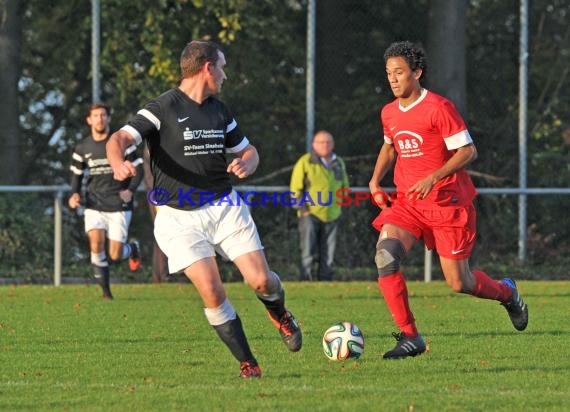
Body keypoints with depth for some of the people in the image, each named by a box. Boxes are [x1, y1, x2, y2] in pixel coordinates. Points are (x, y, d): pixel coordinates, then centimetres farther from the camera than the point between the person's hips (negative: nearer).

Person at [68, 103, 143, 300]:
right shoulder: (82, 148, 4)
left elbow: (138, 169, 2)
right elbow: (77, 174, 16)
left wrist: (130, 190, -13)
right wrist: (75, 194, -3)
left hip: (118, 206, -2)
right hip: (94, 205, 2)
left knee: (115, 255, -4)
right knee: (96, 243, -22)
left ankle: (132, 248, 34)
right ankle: (105, 289, -9)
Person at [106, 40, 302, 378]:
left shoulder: (219, 111, 10)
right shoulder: (164, 108, -9)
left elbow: (248, 150, 20)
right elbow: (120, 138, -19)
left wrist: (246, 164, -5)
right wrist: (119, 164, -43)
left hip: (225, 207, 4)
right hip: (180, 217, -4)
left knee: (261, 280, -5)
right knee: (211, 291, -15)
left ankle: (280, 314, 30)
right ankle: (248, 363, -2)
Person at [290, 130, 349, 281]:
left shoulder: (339, 164, 13)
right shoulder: (305, 162, -3)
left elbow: (345, 187, 25)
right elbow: (295, 188, -2)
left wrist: (341, 205, 13)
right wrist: (302, 209, -9)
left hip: (332, 216, 5)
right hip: (310, 214, -5)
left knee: (328, 255, 5)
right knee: (308, 253, -11)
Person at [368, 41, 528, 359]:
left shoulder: (439, 108, -14)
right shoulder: (389, 113, 7)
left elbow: (468, 151, -15)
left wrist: (433, 178, -26)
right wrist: (375, 180, 12)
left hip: (448, 203, -5)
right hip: (408, 203, 5)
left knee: (459, 283, -1)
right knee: (385, 254, -22)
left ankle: (506, 292, 35)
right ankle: (410, 337, -16)